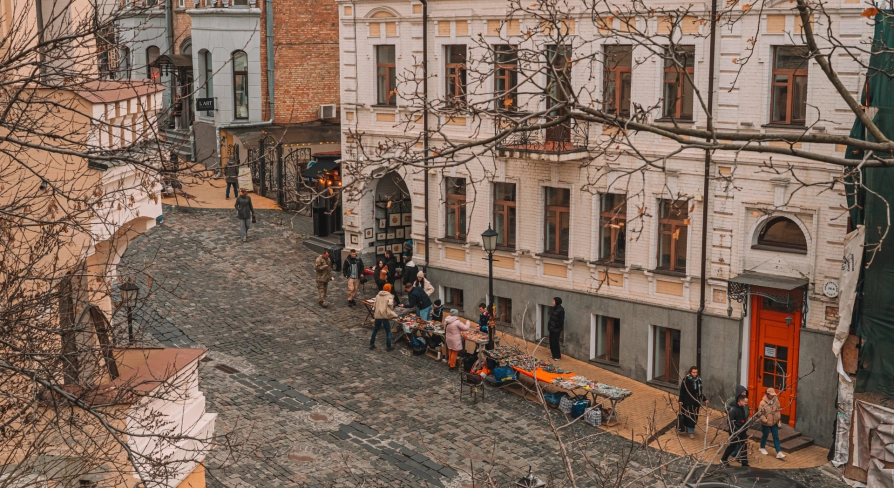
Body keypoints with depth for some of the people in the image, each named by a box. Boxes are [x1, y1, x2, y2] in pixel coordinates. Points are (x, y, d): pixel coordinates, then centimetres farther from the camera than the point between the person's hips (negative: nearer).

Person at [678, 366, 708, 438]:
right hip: (687, 400, -5)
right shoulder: (686, 380, -13)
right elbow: (682, 391, -10)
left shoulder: (699, 380, 2)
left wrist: (705, 399, 8)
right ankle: (691, 432, 8)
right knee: (689, 415, -1)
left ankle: (690, 429, 30)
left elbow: (700, 391, 12)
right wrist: (681, 400, -13)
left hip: (695, 400, 5)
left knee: (694, 416, 10)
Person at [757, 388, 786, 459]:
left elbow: (778, 410, 7)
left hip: (774, 423, 5)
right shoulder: (763, 403, -22)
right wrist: (765, 420, -23)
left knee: (776, 437, 3)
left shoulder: (776, 400, -4)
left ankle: (779, 453, 2)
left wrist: (779, 419, 5)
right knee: (765, 436, 14)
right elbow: (760, 414, -18)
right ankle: (762, 448, 38)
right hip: (766, 424, -5)